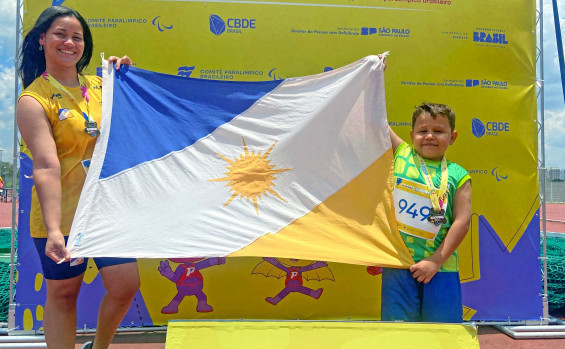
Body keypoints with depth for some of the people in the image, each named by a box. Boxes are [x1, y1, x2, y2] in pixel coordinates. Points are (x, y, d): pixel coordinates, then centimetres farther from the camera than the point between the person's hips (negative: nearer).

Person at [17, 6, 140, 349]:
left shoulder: (98, 85, 7)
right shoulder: (33, 100, -9)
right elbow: (46, 166, -22)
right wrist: (54, 230, -32)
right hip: (63, 213, -4)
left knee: (126, 285, 4)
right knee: (63, 293, 9)